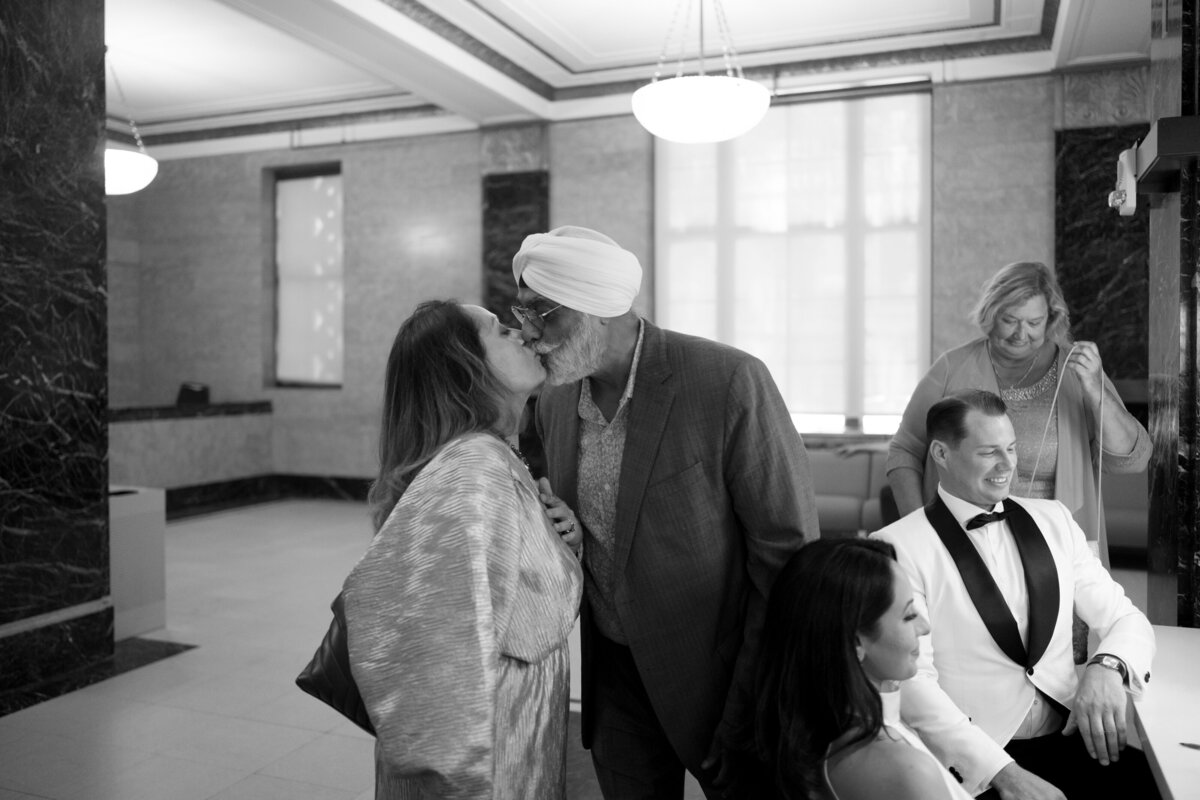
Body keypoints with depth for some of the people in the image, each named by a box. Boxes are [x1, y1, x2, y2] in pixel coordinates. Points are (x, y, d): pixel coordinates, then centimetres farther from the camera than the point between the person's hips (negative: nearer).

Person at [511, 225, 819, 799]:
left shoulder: (730, 381, -21)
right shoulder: (554, 401, -1)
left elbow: (788, 550, -17)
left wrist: (748, 715, -16)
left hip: (717, 670, -5)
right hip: (613, 673, 5)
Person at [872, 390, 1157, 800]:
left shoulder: (1054, 520, 11)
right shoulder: (898, 547, -7)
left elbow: (1127, 620, 13)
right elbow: (911, 680, -11)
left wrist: (1108, 666, -9)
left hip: (1072, 739, 5)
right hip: (975, 763, -5)